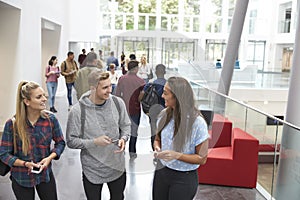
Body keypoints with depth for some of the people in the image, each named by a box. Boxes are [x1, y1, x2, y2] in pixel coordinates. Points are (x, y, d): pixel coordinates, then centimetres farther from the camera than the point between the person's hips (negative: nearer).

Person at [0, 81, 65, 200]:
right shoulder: (12, 124, -15)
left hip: (45, 174, 2)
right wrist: (25, 164, -22)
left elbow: (60, 143, 1)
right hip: (21, 178, -1)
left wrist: (49, 158, -16)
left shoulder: (51, 119, -11)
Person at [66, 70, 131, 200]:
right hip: (92, 171, -3)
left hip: (117, 167, 3)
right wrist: (94, 142, -24)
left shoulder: (118, 103, -9)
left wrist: (123, 138, -14)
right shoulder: (78, 111, -19)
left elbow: (125, 125, 6)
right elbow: (71, 141, -12)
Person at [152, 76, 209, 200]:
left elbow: (202, 158, -13)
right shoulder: (164, 114, -5)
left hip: (184, 179, -4)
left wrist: (177, 155, -26)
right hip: (161, 171, 5)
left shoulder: (197, 122, -20)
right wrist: (157, 148, -11)